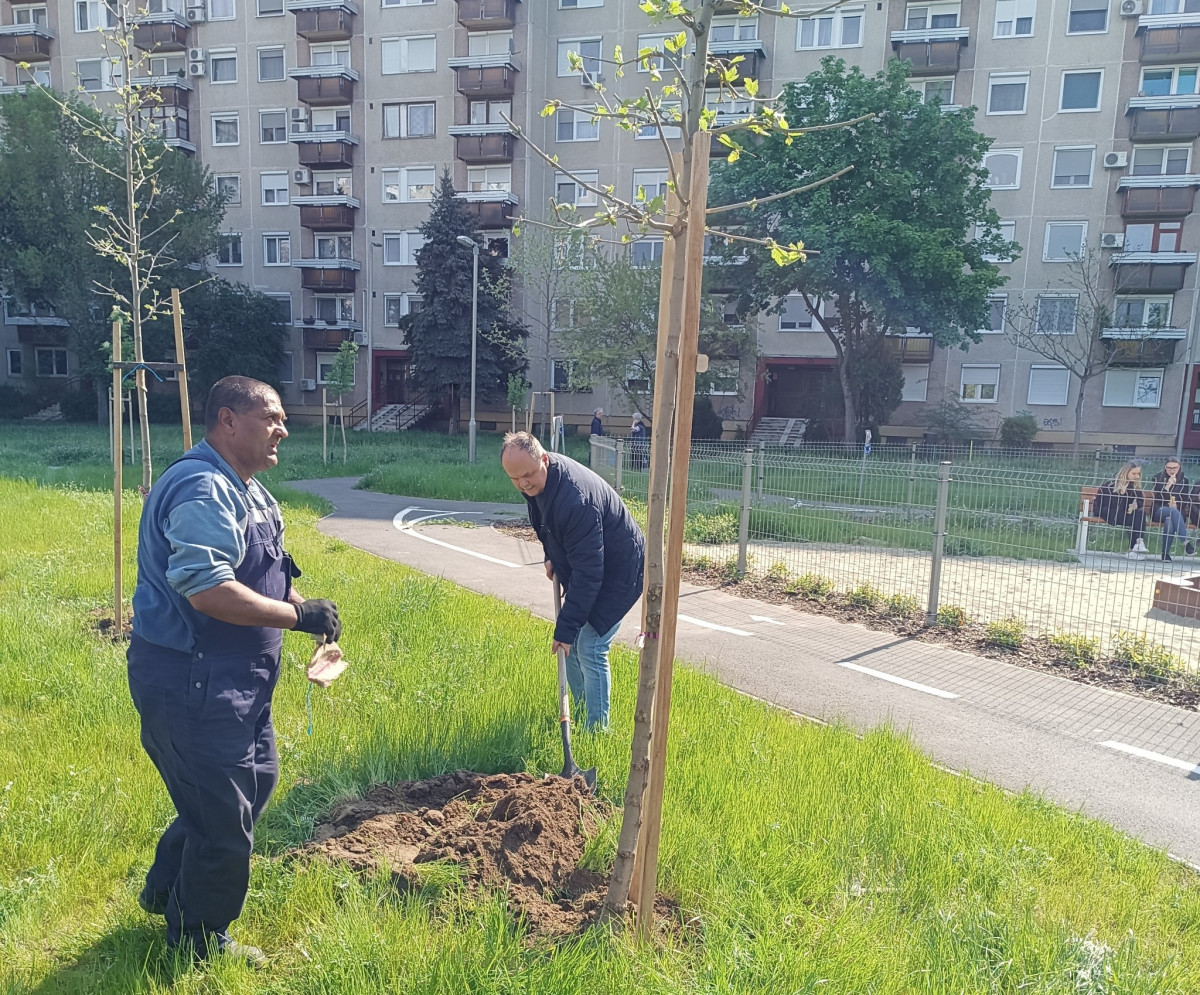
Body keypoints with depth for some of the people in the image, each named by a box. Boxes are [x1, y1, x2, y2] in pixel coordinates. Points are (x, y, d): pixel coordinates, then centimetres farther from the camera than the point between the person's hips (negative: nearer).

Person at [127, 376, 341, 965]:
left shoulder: (242, 488, 12)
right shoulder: (202, 488, -23)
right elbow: (209, 591, -34)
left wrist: (302, 606, 5)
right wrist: (299, 615, -25)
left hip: (231, 679, 11)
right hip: (191, 683, -11)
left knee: (254, 779, 26)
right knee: (223, 814, 6)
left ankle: (165, 890, 46)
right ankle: (198, 939, 32)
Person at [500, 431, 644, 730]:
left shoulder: (576, 501, -38)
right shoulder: (541, 477, -10)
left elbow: (588, 572, -35)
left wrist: (566, 627, -32)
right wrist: (551, 555, 7)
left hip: (618, 572, -9)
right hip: (585, 566, 9)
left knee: (590, 649, -11)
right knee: (571, 644, 14)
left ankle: (596, 729, 3)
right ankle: (581, 712, 29)